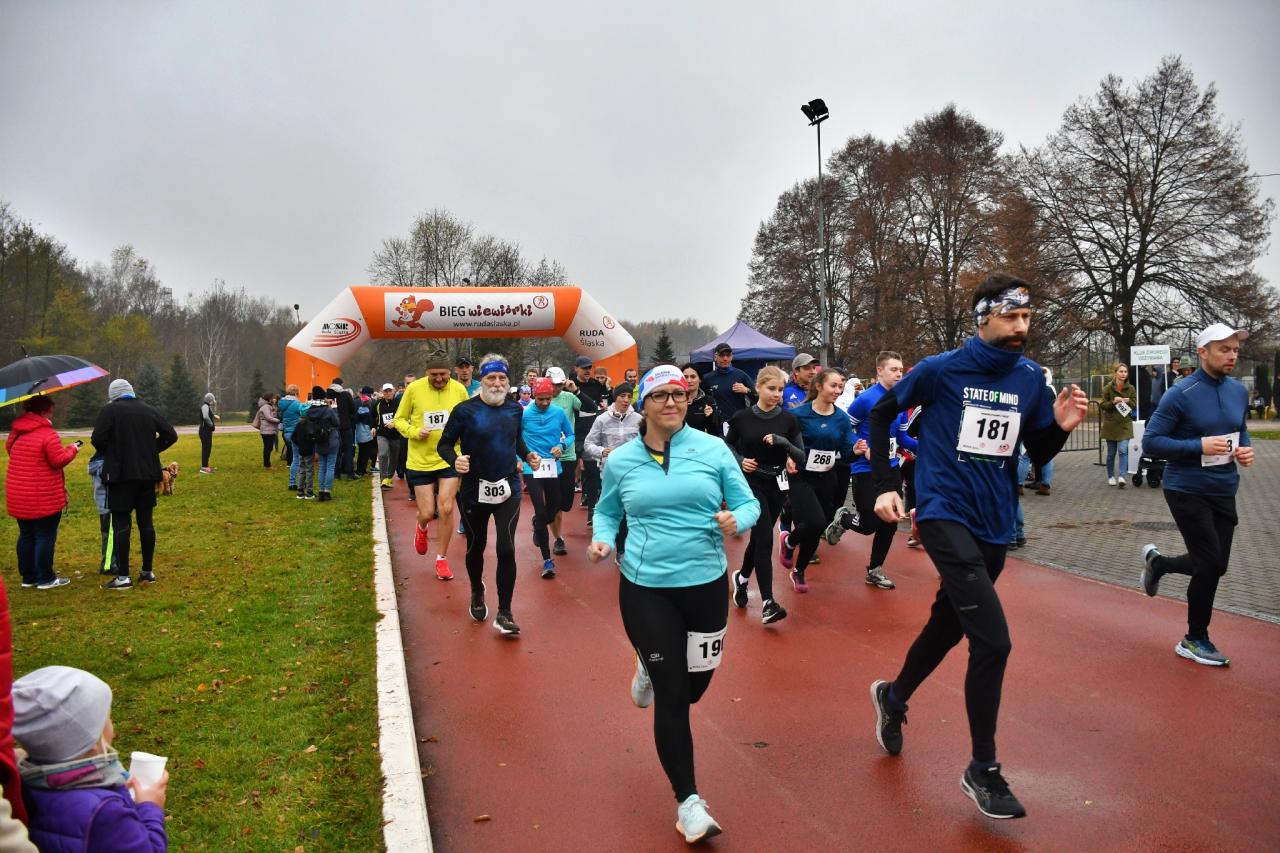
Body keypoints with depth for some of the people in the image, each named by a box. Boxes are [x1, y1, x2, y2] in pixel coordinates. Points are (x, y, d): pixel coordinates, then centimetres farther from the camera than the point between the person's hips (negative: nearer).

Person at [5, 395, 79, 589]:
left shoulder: (15, 433, 9)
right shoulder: (47, 433, -15)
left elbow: (9, 449, 23)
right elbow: (58, 460, -17)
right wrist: (72, 449, -1)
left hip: (18, 498, 8)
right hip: (44, 498, -8)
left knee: (26, 536, 15)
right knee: (45, 536, 1)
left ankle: (28, 577, 22)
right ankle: (45, 579, 5)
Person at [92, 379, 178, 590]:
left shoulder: (110, 410, -5)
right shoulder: (148, 410, 9)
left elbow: (97, 439, -14)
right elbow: (170, 435, 8)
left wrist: (110, 453, 5)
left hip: (120, 475, -4)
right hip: (147, 473, 4)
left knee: (121, 524, -1)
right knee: (146, 521, 10)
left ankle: (123, 576, -2)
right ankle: (148, 572, 15)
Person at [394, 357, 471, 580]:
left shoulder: (459, 390, -5)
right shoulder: (414, 389, -8)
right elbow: (399, 420, 2)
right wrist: (414, 432, -17)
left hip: (450, 459, 1)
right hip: (420, 460, 0)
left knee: (446, 509, -4)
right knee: (427, 513, 2)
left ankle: (441, 559, 15)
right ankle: (421, 528, 42)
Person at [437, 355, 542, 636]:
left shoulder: (515, 409, 2)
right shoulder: (465, 410, -10)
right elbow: (445, 444, -5)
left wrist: (528, 455, 1)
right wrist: (455, 460, -25)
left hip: (508, 489, 1)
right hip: (474, 491, -1)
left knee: (506, 549, -9)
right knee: (476, 546, 15)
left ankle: (504, 614, 2)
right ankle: (477, 592, 46)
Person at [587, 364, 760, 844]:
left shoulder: (713, 449, -5)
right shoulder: (620, 461, -2)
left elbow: (749, 503, 1)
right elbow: (606, 511, 13)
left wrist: (736, 521, -21)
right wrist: (602, 540, -7)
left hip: (706, 585, 1)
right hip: (644, 588, -1)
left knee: (694, 686, 16)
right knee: (671, 697, 1)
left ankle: (651, 668, 52)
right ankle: (687, 801, 18)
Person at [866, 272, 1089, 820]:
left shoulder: (1030, 378, 2)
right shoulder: (940, 370, -9)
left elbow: (1039, 455, 8)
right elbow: (882, 413, 3)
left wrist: (1060, 427, -13)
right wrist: (884, 484, -2)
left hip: (995, 526, 6)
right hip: (945, 514, -5)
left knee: (948, 625, 20)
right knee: (993, 639, -14)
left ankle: (894, 697, 48)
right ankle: (983, 771, 4)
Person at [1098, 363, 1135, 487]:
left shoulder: (1130, 388, 3)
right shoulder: (1108, 388, -3)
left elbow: (1135, 405, 7)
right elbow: (1102, 405, -3)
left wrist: (1128, 401, -14)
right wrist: (1113, 402, -21)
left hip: (1125, 424, 1)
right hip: (1110, 424, -1)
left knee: (1123, 450, -14)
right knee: (1111, 452, 8)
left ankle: (1122, 476, -16)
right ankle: (1111, 476, 22)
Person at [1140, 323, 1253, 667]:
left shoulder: (1239, 391, 4)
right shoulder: (1181, 395, -15)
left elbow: (1240, 431, 19)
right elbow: (1150, 442, -15)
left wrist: (1246, 449, -3)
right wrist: (1199, 446, -26)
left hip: (1224, 492, 7)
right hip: (1187, 492, -7)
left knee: (1215, 566, 12)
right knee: (1210, 565, -5)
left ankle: (1157, 562, 40)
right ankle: (1195, 640, 13)